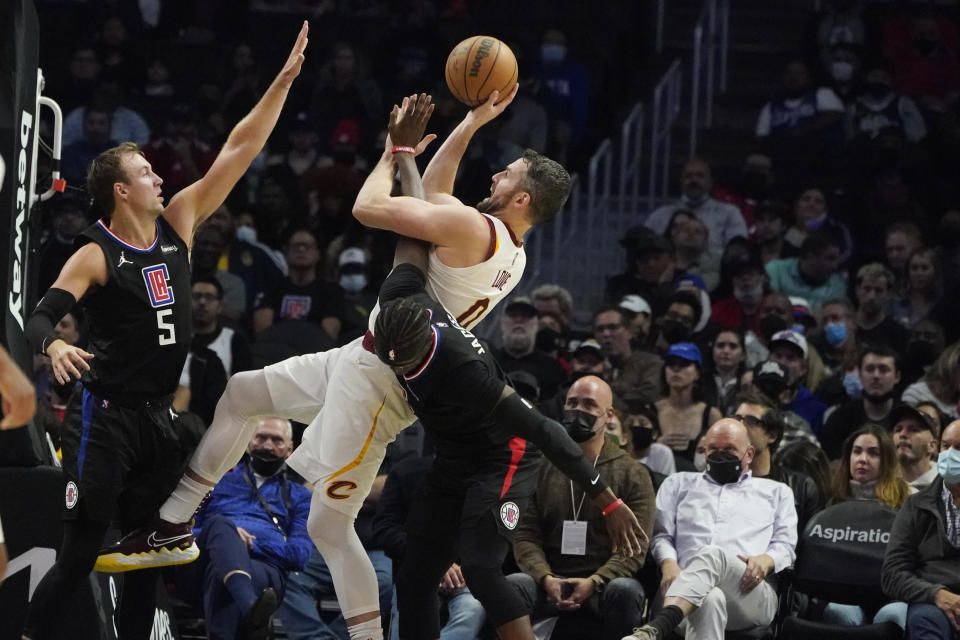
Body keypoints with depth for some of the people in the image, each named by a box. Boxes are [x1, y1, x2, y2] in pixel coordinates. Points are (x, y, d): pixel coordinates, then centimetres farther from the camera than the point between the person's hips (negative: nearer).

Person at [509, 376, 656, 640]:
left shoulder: (633, 475, 7)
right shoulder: (542, 468, 14)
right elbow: (525, 534, 6)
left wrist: (594, 582, -18)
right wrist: (546, 579, -14)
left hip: (604, 582, -1)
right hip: (550, 582, 1)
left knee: (625, 591, -36)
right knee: (512, 586, -32)